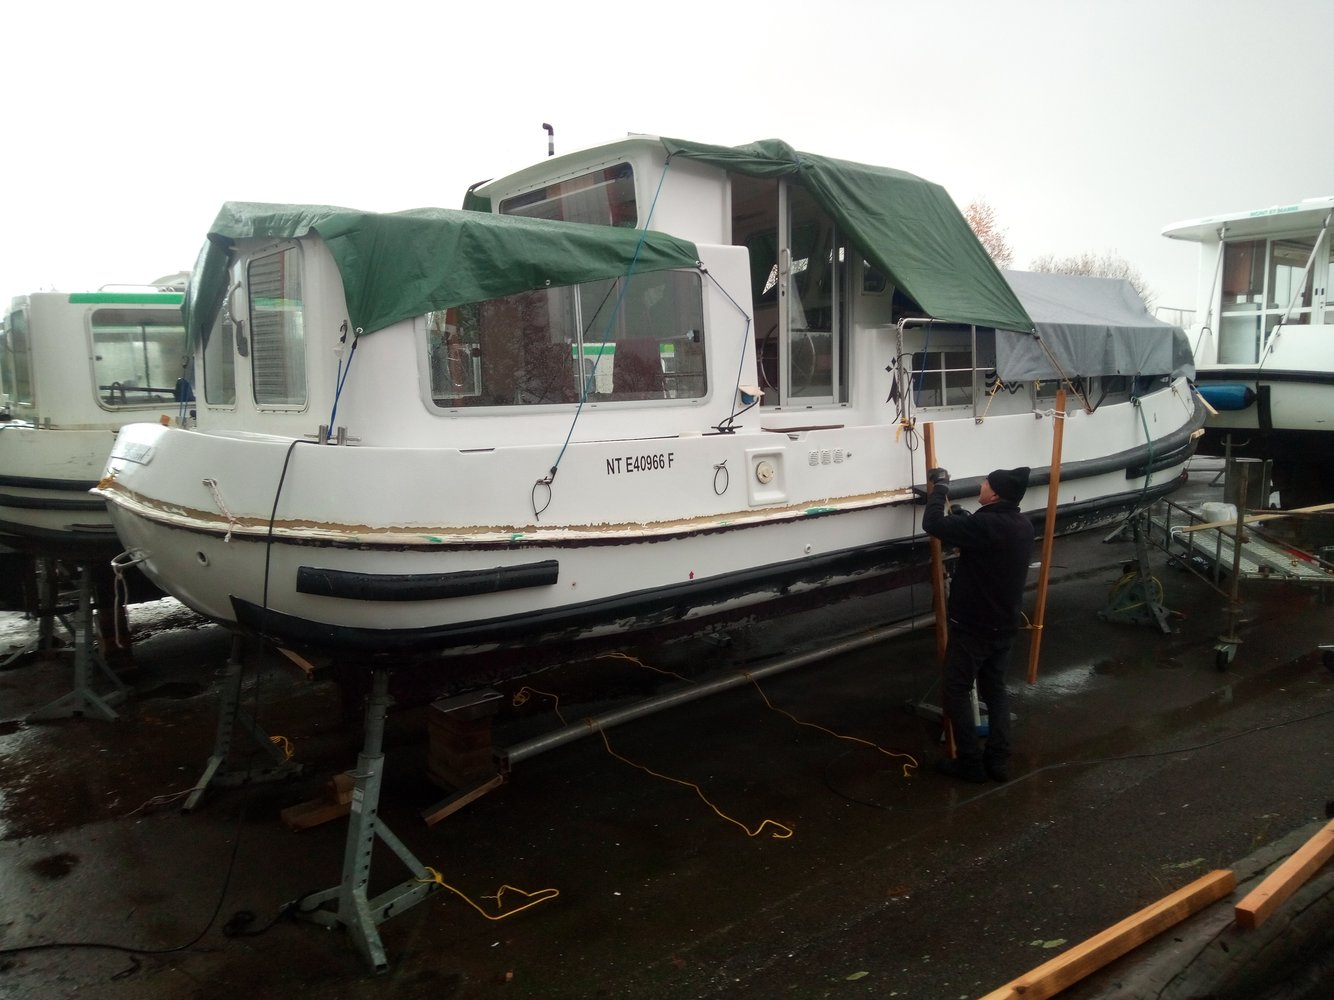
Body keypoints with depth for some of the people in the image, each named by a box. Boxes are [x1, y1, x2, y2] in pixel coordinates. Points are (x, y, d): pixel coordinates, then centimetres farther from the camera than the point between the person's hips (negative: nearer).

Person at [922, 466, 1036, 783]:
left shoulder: (986, 526, -27)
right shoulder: (1022, 524, 1)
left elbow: (933, 524, -25)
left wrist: (940, 488, -12)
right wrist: (963, 517, 9)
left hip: (973, 626, -8)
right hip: (1005, 625, 8)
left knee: (955, 690, 6)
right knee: (995, 688, 18)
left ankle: (970, 762, 11)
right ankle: (998, 760, 20)